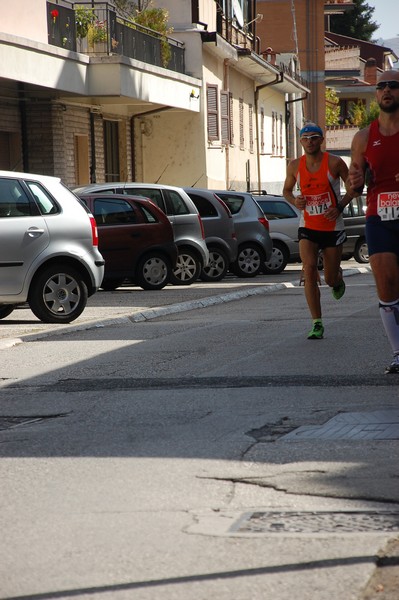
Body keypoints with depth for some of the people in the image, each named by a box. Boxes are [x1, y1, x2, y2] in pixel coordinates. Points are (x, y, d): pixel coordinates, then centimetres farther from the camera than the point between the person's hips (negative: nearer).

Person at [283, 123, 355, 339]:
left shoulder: (334, 163, -11)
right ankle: (317, 324, -14)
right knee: (309, 270, -18)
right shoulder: (295, 166, -3)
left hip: (333, 227, -1)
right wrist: (294, 201, -9)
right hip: (308, 227, 1)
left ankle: (338, 278, 48)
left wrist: (340, 207, -16)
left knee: (330, 279, 6)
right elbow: (286, 190, 13)